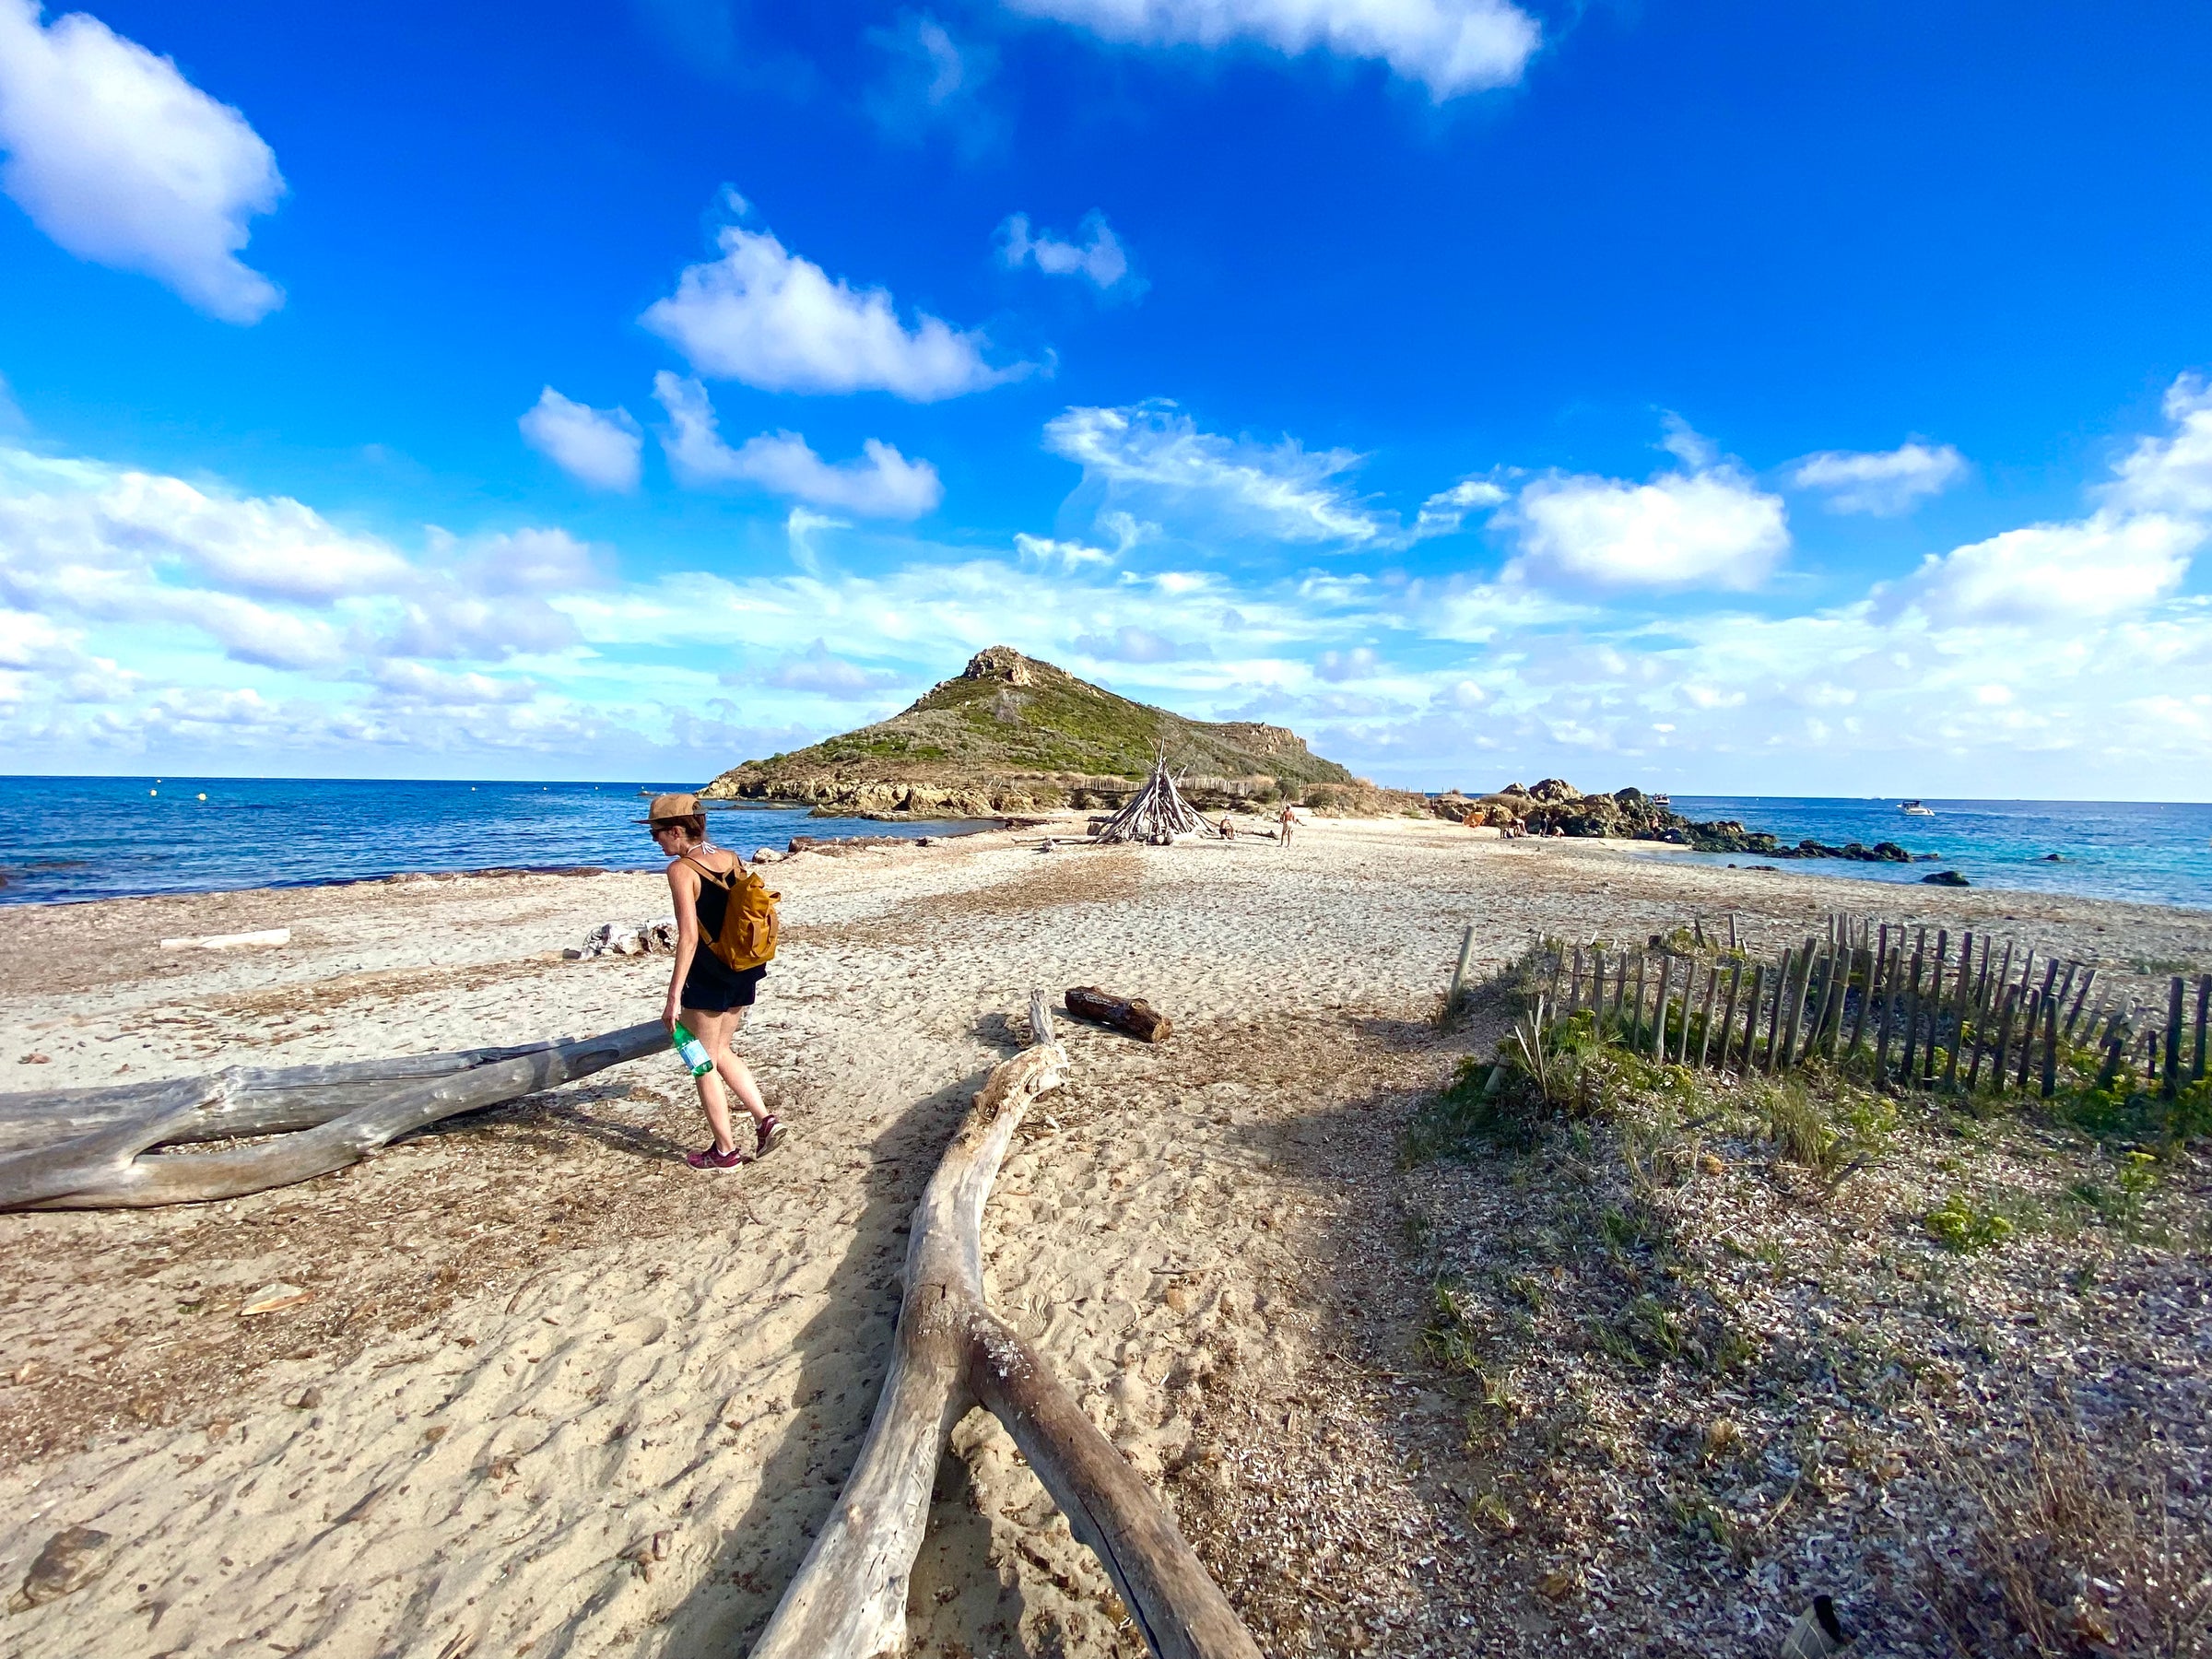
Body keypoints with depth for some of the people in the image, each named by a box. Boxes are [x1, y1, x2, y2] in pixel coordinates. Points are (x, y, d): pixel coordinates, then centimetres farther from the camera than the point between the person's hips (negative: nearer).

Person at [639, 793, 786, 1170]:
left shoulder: (681, 869, -14)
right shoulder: (731, 859, 6)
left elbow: (688, 937, -20)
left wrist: (674, 996, -18)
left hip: (707, 978, -7)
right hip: (743, 972, 7)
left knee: (704, 1063, 10)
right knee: (719, 1052, 23)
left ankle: (725, 1150, 18)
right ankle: (764, 1118, 13)